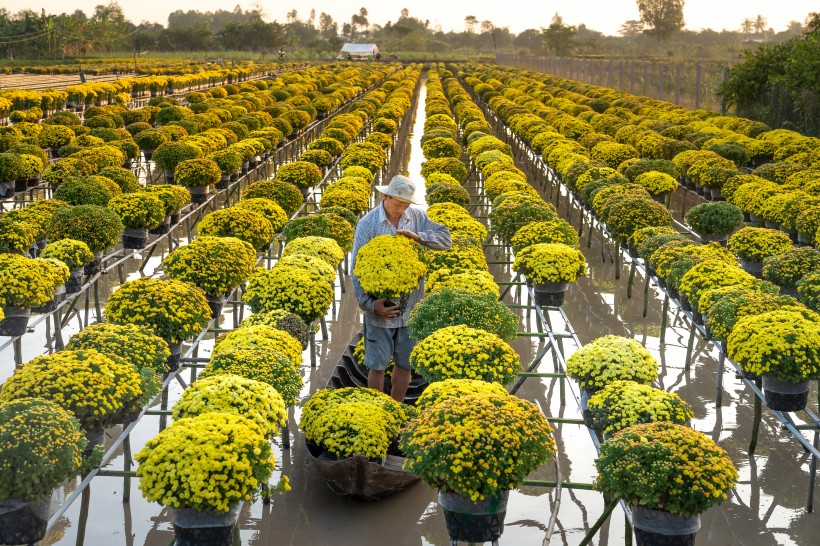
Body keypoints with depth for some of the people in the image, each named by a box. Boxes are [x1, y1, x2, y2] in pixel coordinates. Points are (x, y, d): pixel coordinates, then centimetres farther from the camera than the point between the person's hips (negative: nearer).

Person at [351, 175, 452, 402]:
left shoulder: (417, 217, 2)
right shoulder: (367, 224, -8)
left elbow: (445, 239, -5)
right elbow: (357, 268, -10)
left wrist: (418, 236, -22)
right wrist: (370, 304, -19)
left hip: (412, 307, 3)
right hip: (381, 307, -3)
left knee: (405, 364, 12)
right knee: (377, 365, 4)